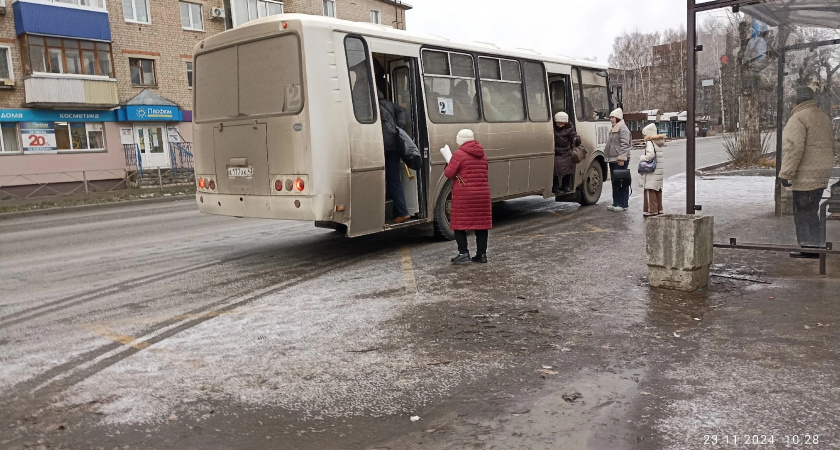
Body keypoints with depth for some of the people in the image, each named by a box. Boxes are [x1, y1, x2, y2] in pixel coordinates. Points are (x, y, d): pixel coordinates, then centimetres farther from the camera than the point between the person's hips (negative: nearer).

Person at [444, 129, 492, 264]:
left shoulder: (459, 155, -9)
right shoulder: (483, 155, 13)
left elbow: (449, 173, -10)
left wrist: (447, 167, 11)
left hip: (463, 195, -6)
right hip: (482, 194, 6)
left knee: (459, 223, 2)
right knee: (481, 223, 9)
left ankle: (463, 253, -5)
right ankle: (482, 254, 12)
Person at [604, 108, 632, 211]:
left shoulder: (623, 128, -9)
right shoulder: (613, 129, 21)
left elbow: (624, 144, -16)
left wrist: (622, 158, -21)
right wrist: (608, 156, 22)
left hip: (620, 160, -10)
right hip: (613, 160, 10)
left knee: (621, 182, -6)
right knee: (614, 182, 12)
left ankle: (623, 204, -3)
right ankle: (616, 203, 17)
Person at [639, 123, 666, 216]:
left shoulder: (649, 142, -13)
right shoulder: (659, 143, 13)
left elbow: (650, 155, -26)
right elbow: (662, 155, 14)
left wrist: (642, 158, -9)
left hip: (651, 171, -9)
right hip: (660, 170, 9)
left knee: (650, 191, -3)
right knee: (658, 191, 15)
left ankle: (652, 210, -3)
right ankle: (659, 209, 22)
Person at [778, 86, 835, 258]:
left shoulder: (798, 118, -13)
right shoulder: (823, 117, 18)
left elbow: (794, 149, -21)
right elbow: (831, 146, 23)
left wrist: (785, 173, -18)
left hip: (805, 177, -10)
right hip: (822, 175, 10)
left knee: (804, 213, -5)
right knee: (811, 213, 16)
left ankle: (811, 249, -4)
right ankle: (811, 249, 21)